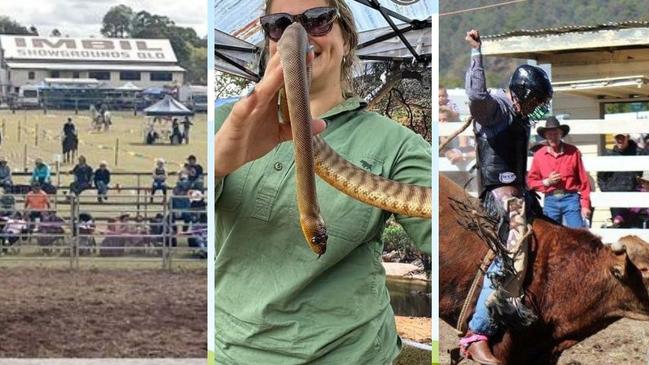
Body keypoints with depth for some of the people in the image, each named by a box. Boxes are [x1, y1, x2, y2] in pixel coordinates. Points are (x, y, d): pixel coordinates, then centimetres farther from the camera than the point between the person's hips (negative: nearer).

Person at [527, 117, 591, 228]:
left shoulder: (573, 152, 1)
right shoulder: (539, 155, 5)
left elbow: (583, 180, 2)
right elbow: (531, 181, 9)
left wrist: (585, 205, -2)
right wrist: (547, 182, -9)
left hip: (571, 199, -2)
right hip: (550, 201, 2)